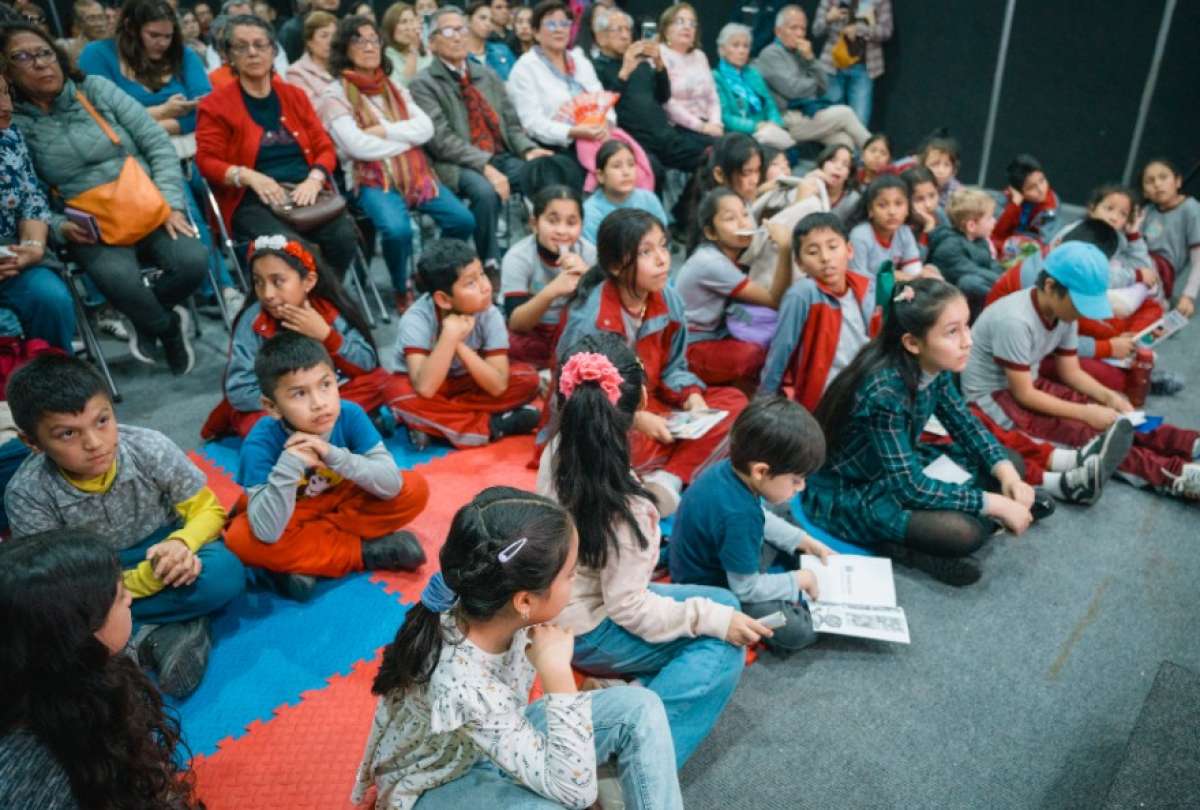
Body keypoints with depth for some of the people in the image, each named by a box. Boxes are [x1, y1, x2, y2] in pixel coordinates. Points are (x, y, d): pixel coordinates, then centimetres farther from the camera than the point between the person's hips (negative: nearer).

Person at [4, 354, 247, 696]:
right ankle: (171, 629, -22)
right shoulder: (27, 495, -22)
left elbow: (208, 509, -11)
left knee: (225, 575, -32)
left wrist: (180, 544, -34)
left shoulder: (149, 448, -22)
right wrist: (148, 578, -33)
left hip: (163, 548, 0)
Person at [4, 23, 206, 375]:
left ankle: (146, 321, 6)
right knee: (119, 278, -34)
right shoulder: (14, 124, 3)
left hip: (150, 210, 2)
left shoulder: (97, 88, 7)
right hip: (90, 228, -2)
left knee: (192, 261, -26)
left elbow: (158, 144, 3)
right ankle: (169, 327, -1)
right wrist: (60, 227, -17)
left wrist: (171, 204, -8)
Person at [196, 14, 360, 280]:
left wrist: (314, 179, -8)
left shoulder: (295, 95, 18)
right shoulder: (216, 104, 7)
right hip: (253, 202, -3)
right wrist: (249, 176, -17)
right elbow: (207, 162, 2)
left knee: (344, 234, -28)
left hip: (305, 194, 4)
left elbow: (325, 148, 14)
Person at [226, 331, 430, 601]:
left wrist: (335, 456, -41)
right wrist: (288, 467, -46)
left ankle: (299, 562, -18)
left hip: (341, 500, 2)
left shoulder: (350, 415, -25)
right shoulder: (261, 443, -31)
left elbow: (392, 485, -27)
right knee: (241, 539, -34)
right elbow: (268, 534, -34)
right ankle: (367, 552, -20)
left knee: (415, 489, -19)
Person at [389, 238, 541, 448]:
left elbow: (498, 386, -27)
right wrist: (450, 335, -45)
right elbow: (425, 389, -41)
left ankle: (433, 423, -21)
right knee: (405, 399, -37)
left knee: (527, 379, -20)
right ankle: (491, 427, -23)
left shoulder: (489, 314, -22)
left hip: (466, 383, 3)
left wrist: (460, 344, -37)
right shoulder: (416, 319, -29)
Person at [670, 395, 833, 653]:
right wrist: (798, 580, -12)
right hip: (711, 590, -9)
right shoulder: (738, 515, -38)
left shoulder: (734, 470, -13)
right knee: (799, 631, -17)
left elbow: (763, 520, 11)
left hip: (720, 559, 9)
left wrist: (805, 541, 7)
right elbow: (746, 589, -26)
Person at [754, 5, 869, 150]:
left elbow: (823, 87, 9)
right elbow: (793, 89, -18)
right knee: (844, 113, -12)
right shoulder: (771, 54, -6)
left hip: (809, 114, 7)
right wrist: (815, 82, 3)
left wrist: (810, 59, -4)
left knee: (845, 140, -15)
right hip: (788, 120, -7)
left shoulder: (800, 54, 18)